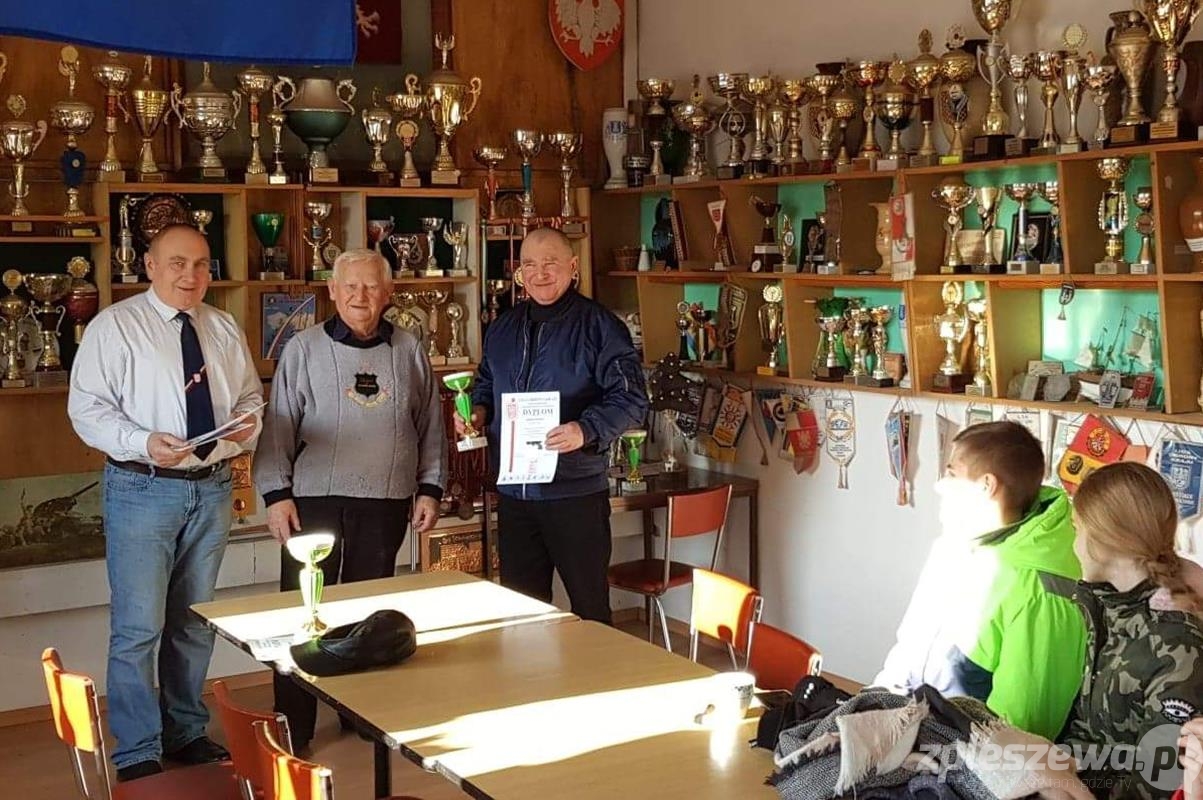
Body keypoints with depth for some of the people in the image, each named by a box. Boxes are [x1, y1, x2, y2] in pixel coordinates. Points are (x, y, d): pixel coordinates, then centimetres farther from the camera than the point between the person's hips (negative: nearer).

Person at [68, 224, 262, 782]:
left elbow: (250, 396, 16)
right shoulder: (115, 326, -5)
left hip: (211, 489, 5)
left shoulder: (225, 330, 10)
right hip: (142, 489, -5)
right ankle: (137, 754, 10)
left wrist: (248, 421, -7)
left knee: (195, 624, 16)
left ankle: (186, 732, 31)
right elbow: (87, 407, -9)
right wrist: (143, 443, -24)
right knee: (138, 628, -4)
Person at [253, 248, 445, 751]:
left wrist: (430, 489, 8)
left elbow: (431, 427, 12)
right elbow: (278, 427, 0)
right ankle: (292, 726, 9)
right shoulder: (303, 349, 1)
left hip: (385, 503, 2)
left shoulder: (408, 351, 8)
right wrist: (276, 494, -6)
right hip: (314, 499, -2)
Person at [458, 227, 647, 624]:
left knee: (589, 606, 4)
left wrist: (587, 430, -25)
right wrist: (477, 411, 5)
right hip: (513, 493, 6)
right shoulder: (503, 327, 12)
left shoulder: (599, 326, -7)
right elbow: (486, 385, 26)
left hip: (577, 491, -6)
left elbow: (630, 399, -10)